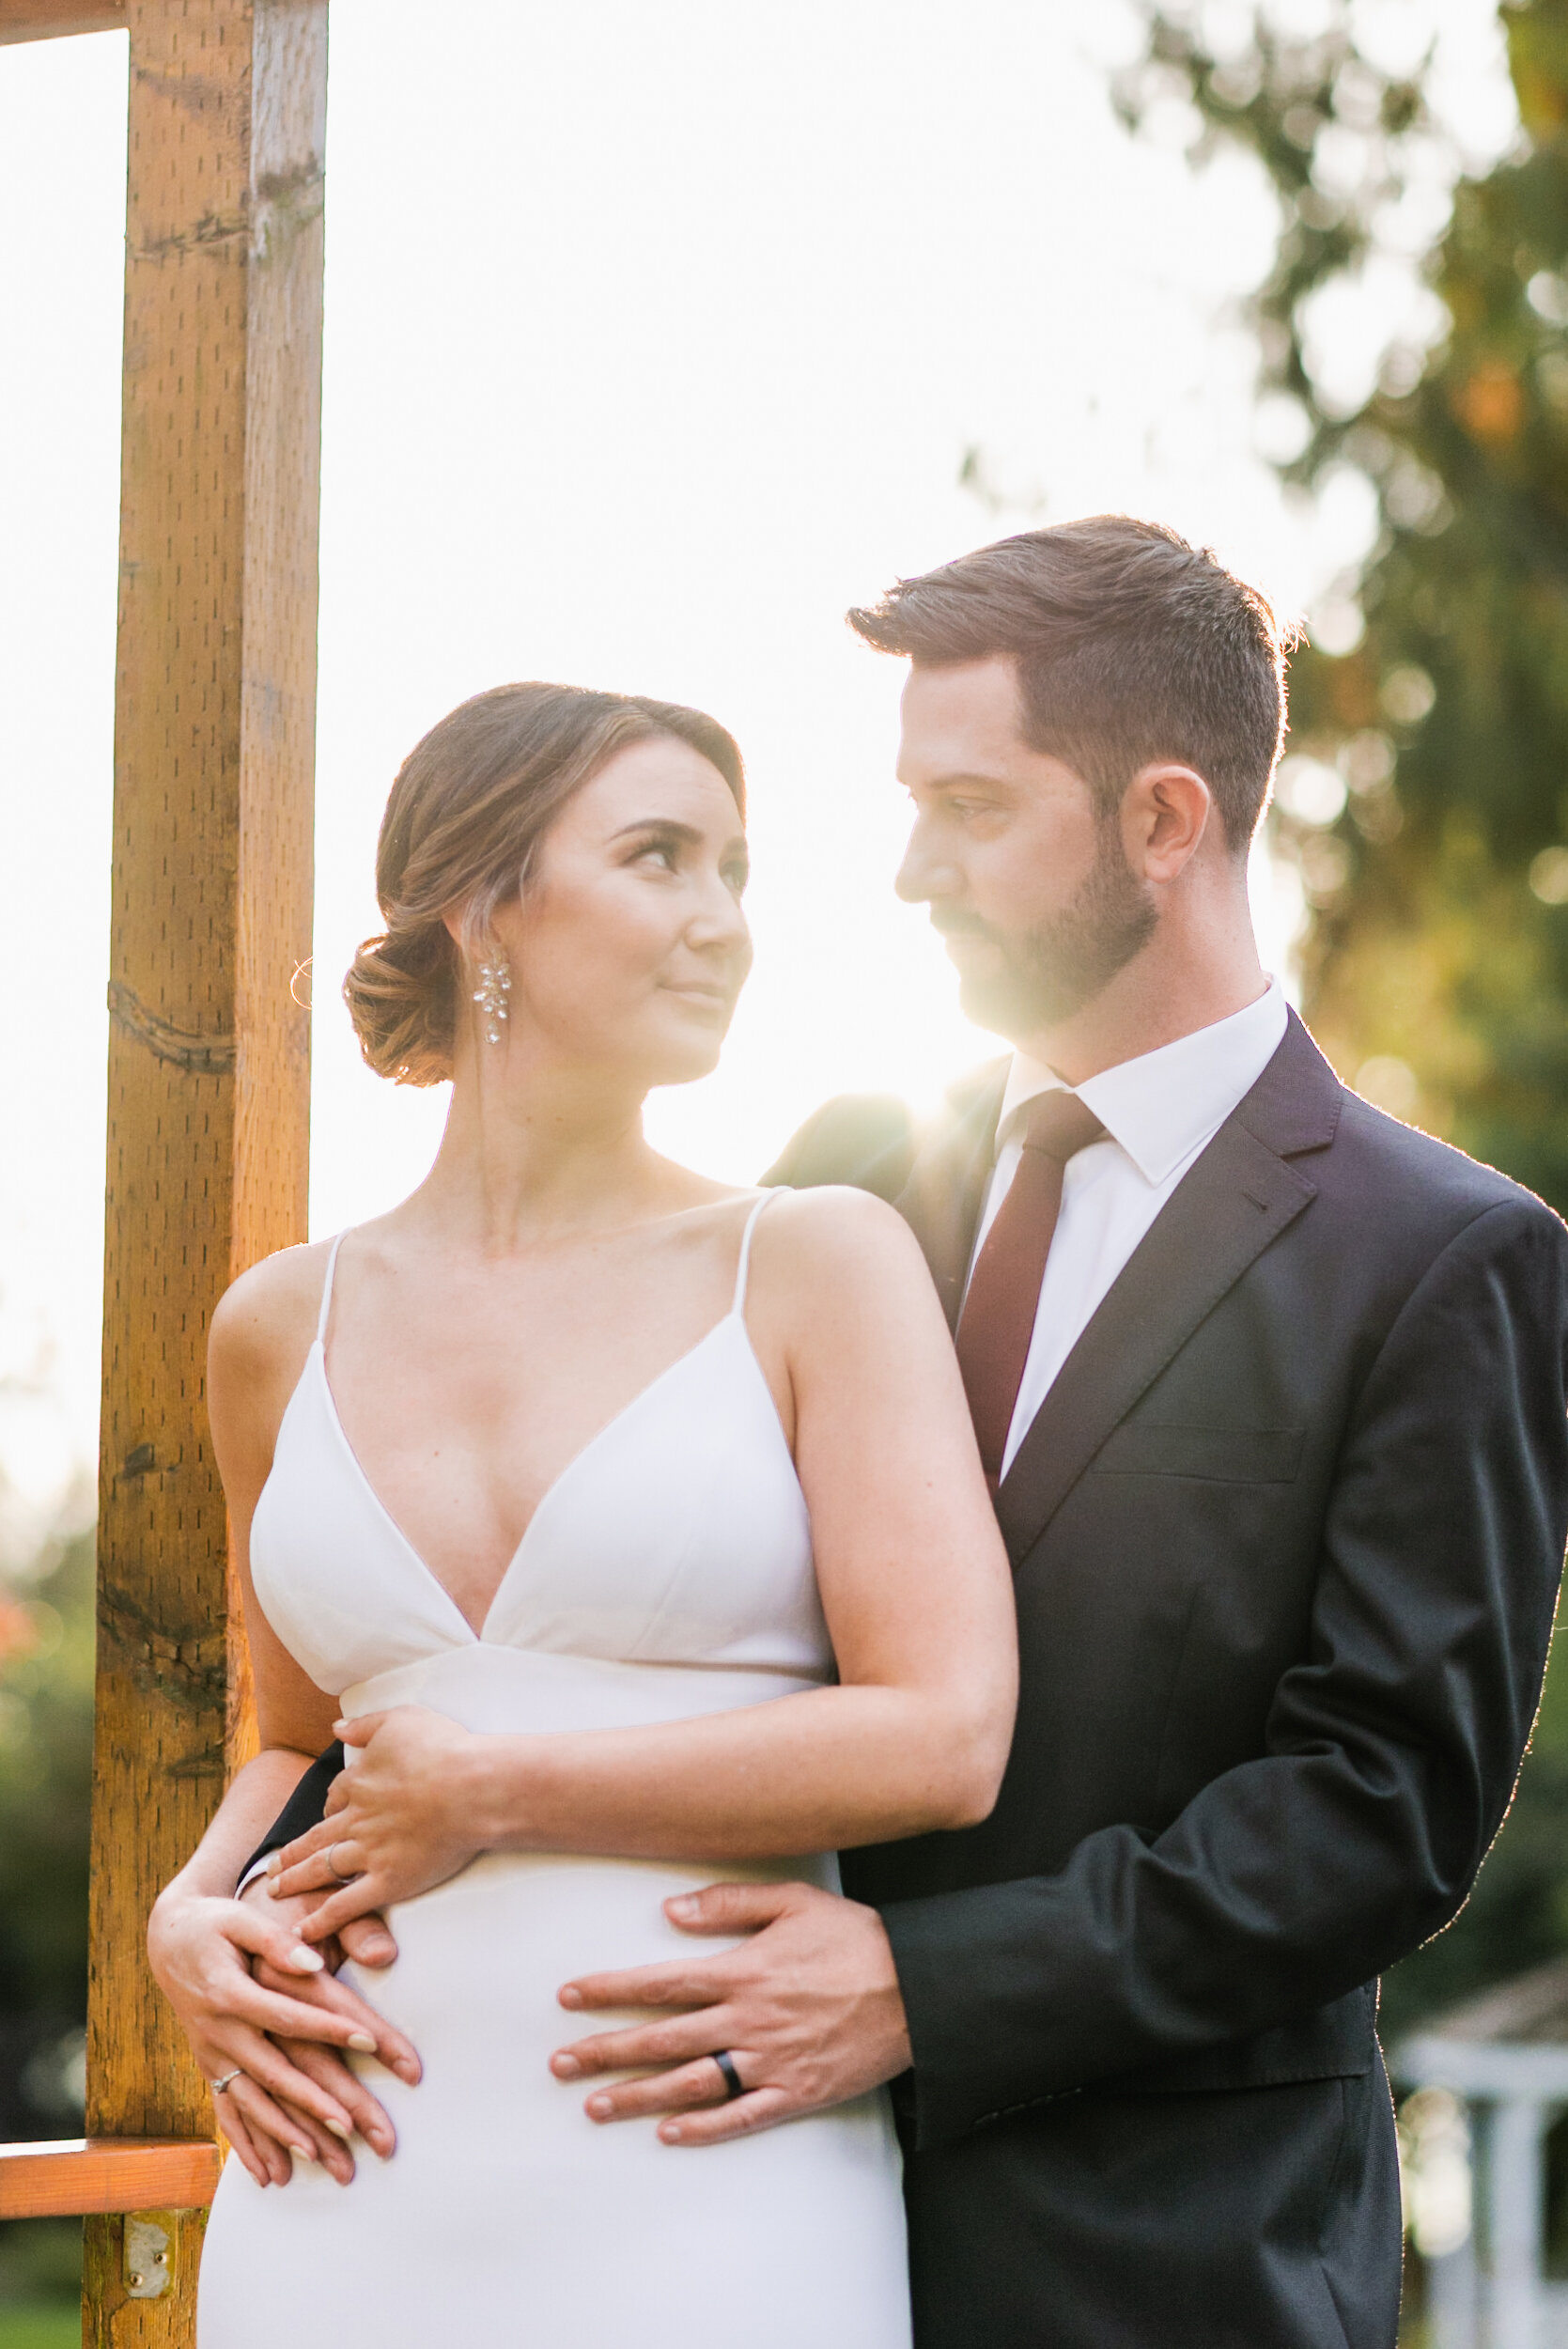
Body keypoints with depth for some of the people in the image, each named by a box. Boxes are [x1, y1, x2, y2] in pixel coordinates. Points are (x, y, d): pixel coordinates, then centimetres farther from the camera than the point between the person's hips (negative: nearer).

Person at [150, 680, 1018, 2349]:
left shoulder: (818, 1267, 0)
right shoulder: (283, 1327, 10)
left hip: (708, 2208, -3)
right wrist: (192, 1917, 3)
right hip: (355, 2204, 3)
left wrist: (490, 1790, -7)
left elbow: (943, 1739, -9)